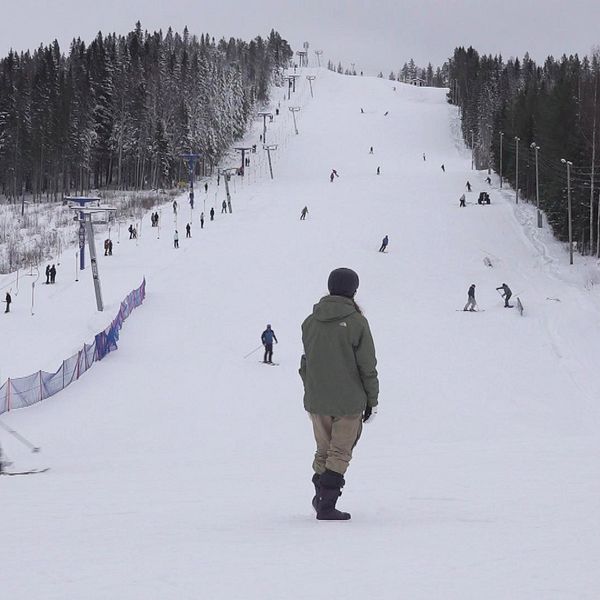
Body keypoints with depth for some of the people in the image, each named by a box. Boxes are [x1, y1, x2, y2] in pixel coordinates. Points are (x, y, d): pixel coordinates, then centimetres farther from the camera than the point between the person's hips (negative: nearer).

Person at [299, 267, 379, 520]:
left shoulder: (309, 322, 3)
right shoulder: (356, 322, -10)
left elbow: (305, 363, 10)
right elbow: (368, 366, -8)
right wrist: (372, 400, 1)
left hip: (316, 401, 4)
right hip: (349, 401, -4)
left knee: (323, 450, 19)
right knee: (340, 452, 3)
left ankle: (320, 497, 22)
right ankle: (326, 504, -4)